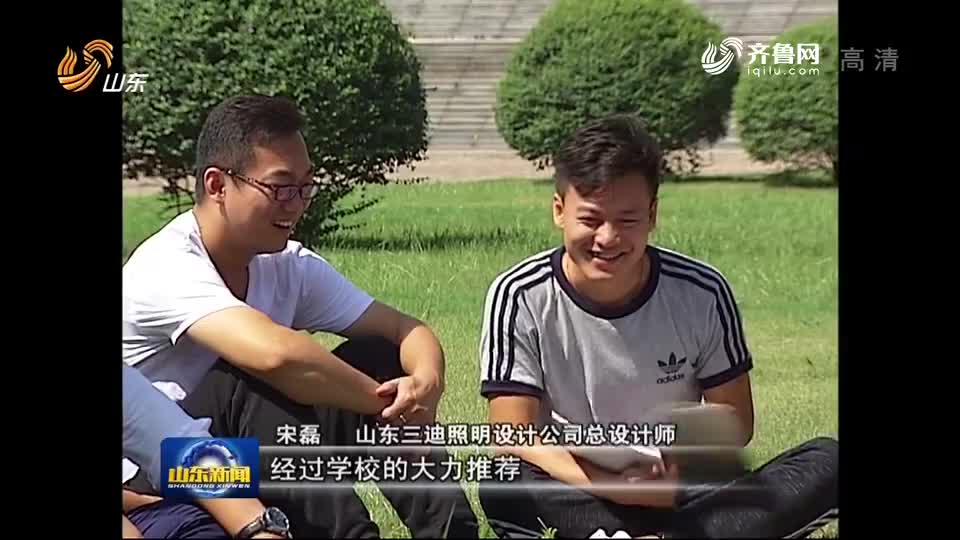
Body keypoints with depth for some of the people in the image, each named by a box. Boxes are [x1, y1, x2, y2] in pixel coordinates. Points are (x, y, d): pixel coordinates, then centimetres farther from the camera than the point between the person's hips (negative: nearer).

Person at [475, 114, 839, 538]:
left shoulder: (702, 293, -6)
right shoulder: (519, 297, -11)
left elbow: (735, 421, 1)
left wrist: (680, 457, -22)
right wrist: (616, 486, -31)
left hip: (685, 494, 2)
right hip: (579, 496, -2)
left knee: (828, 463, -23)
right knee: (502, 480, -34)